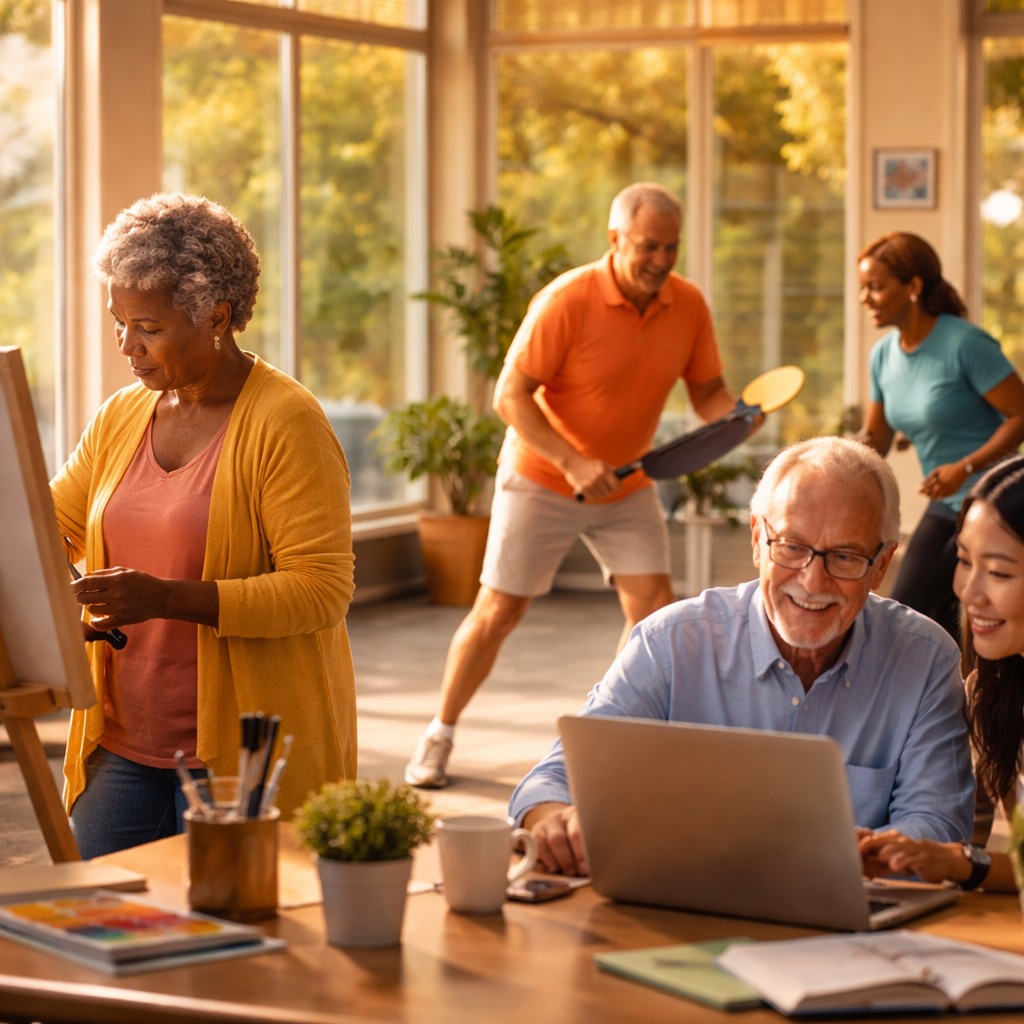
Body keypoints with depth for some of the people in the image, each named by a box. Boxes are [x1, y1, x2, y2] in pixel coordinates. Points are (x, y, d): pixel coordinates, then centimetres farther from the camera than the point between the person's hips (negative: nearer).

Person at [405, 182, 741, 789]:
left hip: (627, 486, 4)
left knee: (655, 607, -7)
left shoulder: (688, 305, -7)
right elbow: (511, 396, -21)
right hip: (542, 481, -4)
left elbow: (707, 391, 4)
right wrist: (572, 463, -30)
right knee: (499, 611, 0)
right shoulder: (568, 301, -22)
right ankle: (440, 736, 17)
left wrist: (737, 415, -20)